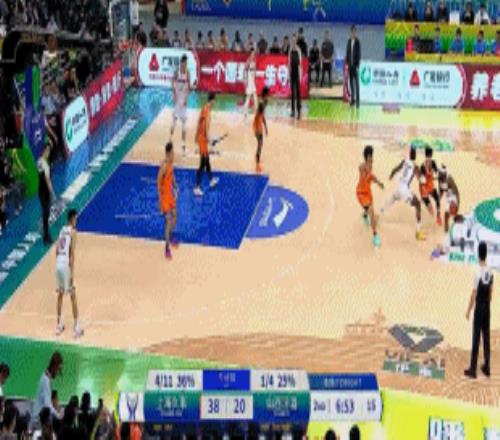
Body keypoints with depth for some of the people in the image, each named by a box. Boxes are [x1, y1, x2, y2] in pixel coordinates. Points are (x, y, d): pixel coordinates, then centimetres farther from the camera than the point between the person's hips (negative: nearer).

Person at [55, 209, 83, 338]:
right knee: (73, 296, 0)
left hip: (58, 264, 7)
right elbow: (72, 253, -13)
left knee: (60, 294, 19)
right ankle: (77, 327, 1)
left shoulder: (62, 230, 15)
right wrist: (72, 273, -14)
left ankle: (59, 324, 25)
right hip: (66, 265, -7)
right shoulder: (72, 231, -6)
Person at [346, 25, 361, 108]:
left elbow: (359, 54, -11)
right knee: (351, 82, 10)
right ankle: (353, 99, 18)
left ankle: (357, 100, -2)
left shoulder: (357, 42, -10)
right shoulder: (349, 41, 8)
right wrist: (347, 63, 8)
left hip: (355, 65, -6)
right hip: (350, 65, 6)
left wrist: (357, 65, -13)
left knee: (357, 83, -4)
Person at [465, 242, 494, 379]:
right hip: (487, 309, 6)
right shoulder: (490, 272, -1)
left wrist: (468, 311, -7)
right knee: (486, 338, 14)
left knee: (476, 339, -3)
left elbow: (474, 295, -17)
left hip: (479, 309, -6)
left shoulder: (478, 274, -21)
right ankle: (486, 367, 21)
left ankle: (472, 370, 2)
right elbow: (491, 292, 9)